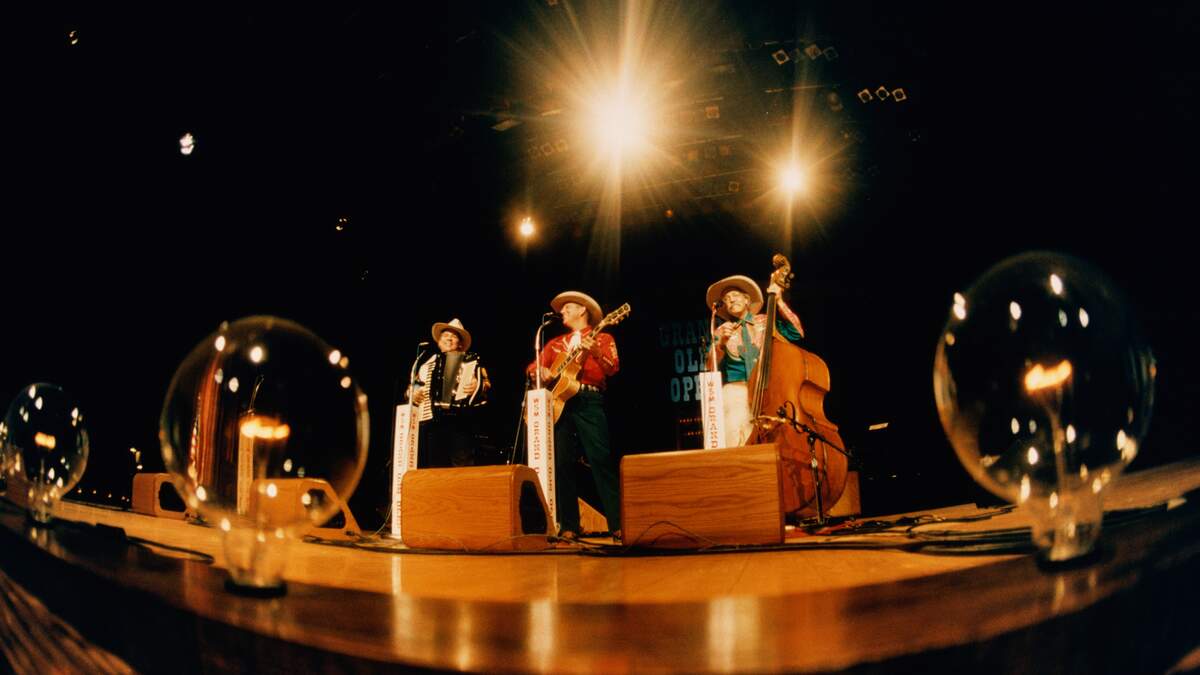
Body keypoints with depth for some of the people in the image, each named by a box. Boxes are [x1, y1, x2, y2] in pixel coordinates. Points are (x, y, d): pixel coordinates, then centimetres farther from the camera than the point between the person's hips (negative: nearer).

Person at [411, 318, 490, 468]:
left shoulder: (471, 360, 12)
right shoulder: (428, 363, 24)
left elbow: (486, 383, 2)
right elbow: (415, 386, 30)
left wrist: (478, 386, -20)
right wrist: (414, 394, 8)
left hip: (459, 420, -4)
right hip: (432, 420, 4)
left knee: (462, 465, -13)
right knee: (435, 466, 2)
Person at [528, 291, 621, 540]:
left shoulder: (602, 338, 12)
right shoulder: (556, 343, 24)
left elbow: (613, 369, -3)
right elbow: (534, 367, 21)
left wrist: (595, 353, -22)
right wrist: (541, 372, -2)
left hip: (590, 401, -4)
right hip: (560, 402, 5)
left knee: (602, 461, -11)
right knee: (562, 464, 0)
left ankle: (618, 524, -11)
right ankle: (569, 526, 4)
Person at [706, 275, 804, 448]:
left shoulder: (766, 322, 14)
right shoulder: (721, 332, 13)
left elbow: (796, 333, -1)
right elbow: (711, 367, 3)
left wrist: (779, 302, -5)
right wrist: (721, 343, -13)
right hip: (737, 390, 0)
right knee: (736, 430, -25)